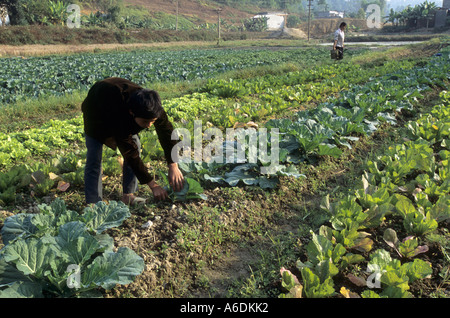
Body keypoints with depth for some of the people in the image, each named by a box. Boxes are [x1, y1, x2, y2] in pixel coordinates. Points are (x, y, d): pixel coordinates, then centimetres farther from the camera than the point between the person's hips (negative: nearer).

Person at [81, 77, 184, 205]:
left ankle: (128, 195, 2)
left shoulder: (152, 106, -34)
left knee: (135, 145, -7)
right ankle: (93, 204, -7)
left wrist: (173, 166, -27)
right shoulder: (119, 118, -47)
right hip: (96, 111, -5)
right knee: (94, 157, -15)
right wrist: (152, 185, -37)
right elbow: (130, 154, -40)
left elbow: (167, 132, -21)